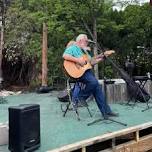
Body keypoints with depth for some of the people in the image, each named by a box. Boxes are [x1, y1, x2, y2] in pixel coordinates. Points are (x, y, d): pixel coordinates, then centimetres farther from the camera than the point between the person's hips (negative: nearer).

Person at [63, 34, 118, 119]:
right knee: (93, 82, -30)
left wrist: (101, 59, 10)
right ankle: (78, 98, -10)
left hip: (87, 70, 8)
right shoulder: (73, 48, 1)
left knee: (97, 87, -4)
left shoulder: (84, 50, 26)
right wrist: (78, 60, -23)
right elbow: (65, 56, -18)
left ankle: (106, 111, -2)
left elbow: (91, 62, 22)